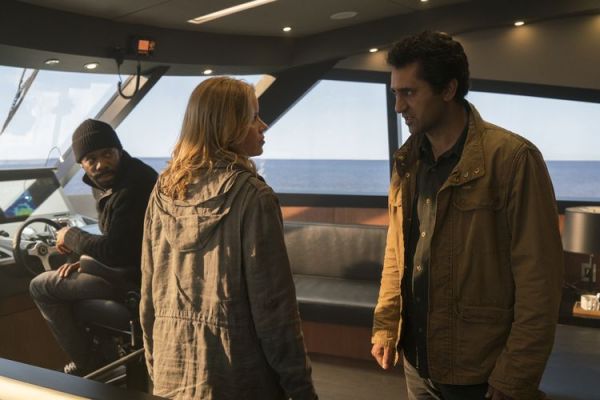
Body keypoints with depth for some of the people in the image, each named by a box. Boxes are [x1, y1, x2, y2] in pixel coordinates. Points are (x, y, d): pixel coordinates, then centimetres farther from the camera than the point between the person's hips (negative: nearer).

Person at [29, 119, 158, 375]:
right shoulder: (107, 182, 7)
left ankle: (89, 367, 7)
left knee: (40, 287, -1)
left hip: (133, 277, -10)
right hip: (127, 265, 10)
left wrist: (71, 236, -9)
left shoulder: (132, 187, -24)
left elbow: (115, 251, -24)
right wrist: (84, 260, 2)